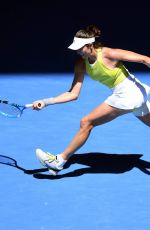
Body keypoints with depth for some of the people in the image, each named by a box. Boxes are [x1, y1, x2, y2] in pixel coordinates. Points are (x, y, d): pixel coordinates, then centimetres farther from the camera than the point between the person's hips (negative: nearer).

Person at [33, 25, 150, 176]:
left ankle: (60, 161, 0)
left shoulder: (108, 54, -24)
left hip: (127, 94, -8)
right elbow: (73, 94, -5)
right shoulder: (81, 63, -5)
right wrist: (45, 102, -15)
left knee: (86, 123, -10)